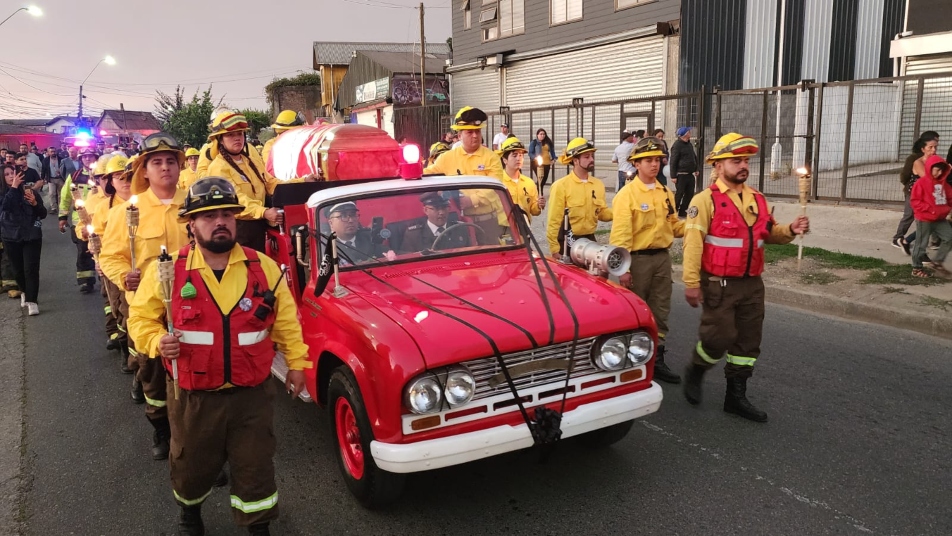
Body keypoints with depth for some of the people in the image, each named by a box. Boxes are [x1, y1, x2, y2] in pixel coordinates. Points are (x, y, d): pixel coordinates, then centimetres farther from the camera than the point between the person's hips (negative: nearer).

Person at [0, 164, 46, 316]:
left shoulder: (30, 192, 0)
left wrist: (35, 203, -15)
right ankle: (25, 292, 37)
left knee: (31, 269, -8)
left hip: (31, 236, -1)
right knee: (17, 270, 11)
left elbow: (43, 214, 4)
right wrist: (13, 187, -25)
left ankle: (32, 301, -4)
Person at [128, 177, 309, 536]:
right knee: (193, 464, 22)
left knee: (255, 467, 11)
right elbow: (141, 317, 1)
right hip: (193, 396, 0)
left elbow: (286, 320, 4)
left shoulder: (263, 267, -3)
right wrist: (157, 342, -19)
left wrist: (296, 362, 5)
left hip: (253, 393, 0)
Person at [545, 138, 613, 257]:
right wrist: (554, 249, -14)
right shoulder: (561, 186, -12)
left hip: (590, 240, 5)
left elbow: (602, 213, 12)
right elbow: (554, 220, -13)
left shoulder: (598, 185, 5)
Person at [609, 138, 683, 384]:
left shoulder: (665, 193, 9)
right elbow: (621, 234, -16)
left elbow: (673, 225, 14)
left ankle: (656, 360, 19)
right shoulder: (627, 194, -11)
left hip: (662, 257, 6)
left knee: (660, 311, 10)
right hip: (638, 259, -6)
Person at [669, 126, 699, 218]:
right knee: (679, 194, -4)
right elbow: (673, 161, -15)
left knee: (689, 194, 9)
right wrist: (673, 176, -19)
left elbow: (694, 157, 25)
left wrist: (695, 169, 18)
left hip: (690, 174, 8)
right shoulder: (677, 145, -11)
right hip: (681, 175, -8)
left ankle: (682, 211, 18)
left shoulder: (689, 144, 16)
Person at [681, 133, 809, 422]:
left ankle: (736, 396, 24)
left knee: (748, 341, 11)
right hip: (719, 285, -7)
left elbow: (768, 233, 18)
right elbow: (693, 243, -16)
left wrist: (790, 230, -4)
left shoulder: (757, 199, 10)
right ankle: (695, 372, 26)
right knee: (719, 337, -4)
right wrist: (691, 283, -20)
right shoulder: (706, 200, -11)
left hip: (751, 284, 7)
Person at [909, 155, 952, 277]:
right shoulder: (921, 183, -12)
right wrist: (930, 209, -21)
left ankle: (937, 262, 12)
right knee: (921, 243, 2)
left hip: (940, 219, 7)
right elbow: (915, 201, -16)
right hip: (924, 219, -7)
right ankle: (917, 268, 13)